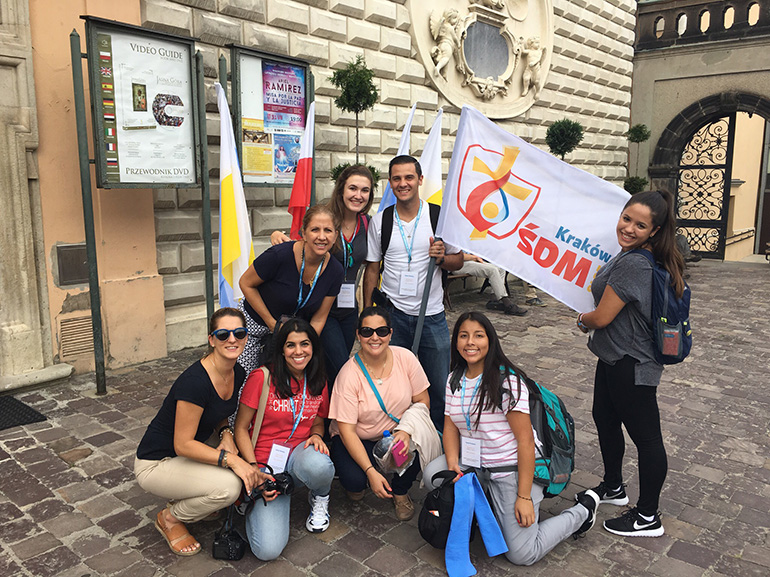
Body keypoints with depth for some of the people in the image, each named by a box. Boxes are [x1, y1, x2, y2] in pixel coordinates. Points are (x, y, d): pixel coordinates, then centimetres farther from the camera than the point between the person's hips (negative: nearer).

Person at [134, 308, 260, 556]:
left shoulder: (237, 374, -5)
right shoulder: (195, 381, -30)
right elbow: (183, 444, -27)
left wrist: (226, 434, -9)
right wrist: (230, 459, -32)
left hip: (189, 454, 8)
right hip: (155, 463, -8)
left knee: (246, 474, -11)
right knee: (228, 485, -28)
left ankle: (181, 498, 12)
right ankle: (170, 519, 1)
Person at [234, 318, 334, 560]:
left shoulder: (318, 382, 4)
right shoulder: (261, 378, -11)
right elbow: (241, 428, -5)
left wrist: (316, 435, -6)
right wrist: (254, 470, -15)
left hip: (299, 453, 3)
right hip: (266, 462, -2)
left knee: (319, 466, -39)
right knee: (268, 550, -20)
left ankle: (319, 499, 1)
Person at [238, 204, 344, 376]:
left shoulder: (335, 271, -15)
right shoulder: (280, 255, -28)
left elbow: (318, 320, -6)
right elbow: (246, 283, -13)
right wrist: (272, 324, -14)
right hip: (254, 322, -3)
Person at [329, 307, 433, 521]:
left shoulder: (405, 358, -13)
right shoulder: (349, 374, -21)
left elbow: (423, 401, -6)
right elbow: (347, 431, -20)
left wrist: (407, 431, -26)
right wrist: (371, 472, -28)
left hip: (397, 433, 3)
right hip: (357, 439, -2)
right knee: (354, 480, -28)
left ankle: (400, 491, 4)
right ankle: (357, 481, 13)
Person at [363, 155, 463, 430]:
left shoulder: (440, 215, -1)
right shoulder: (379, 221, 2)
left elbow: (458, 261, 6)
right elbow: (372, 269, 7)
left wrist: (442, 257, -17)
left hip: (432, 315, 0)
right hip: (393, 315, 1)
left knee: (439, 387, 7)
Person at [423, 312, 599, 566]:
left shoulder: (508, 381, -20)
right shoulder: (454, 380, 2)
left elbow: (525, 441, -19)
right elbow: (450, 426, 4)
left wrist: (524, 497, -20)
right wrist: (453, 465, -14)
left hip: (512, 469, -6)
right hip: (473, 463, 6)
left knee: (522, 554, -6)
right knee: (432, 473, -17)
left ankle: (583, 510, 17)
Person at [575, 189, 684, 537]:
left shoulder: (632, 264, -26)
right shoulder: (648, 259, 6)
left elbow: (602, 317, -22)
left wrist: (582, 320, -1)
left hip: (631, 365, -11)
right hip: (616, 357, 11)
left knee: (645, 436, 3)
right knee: (605, 418, 24)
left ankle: (648, 518, 20)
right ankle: (613, 487, 44)